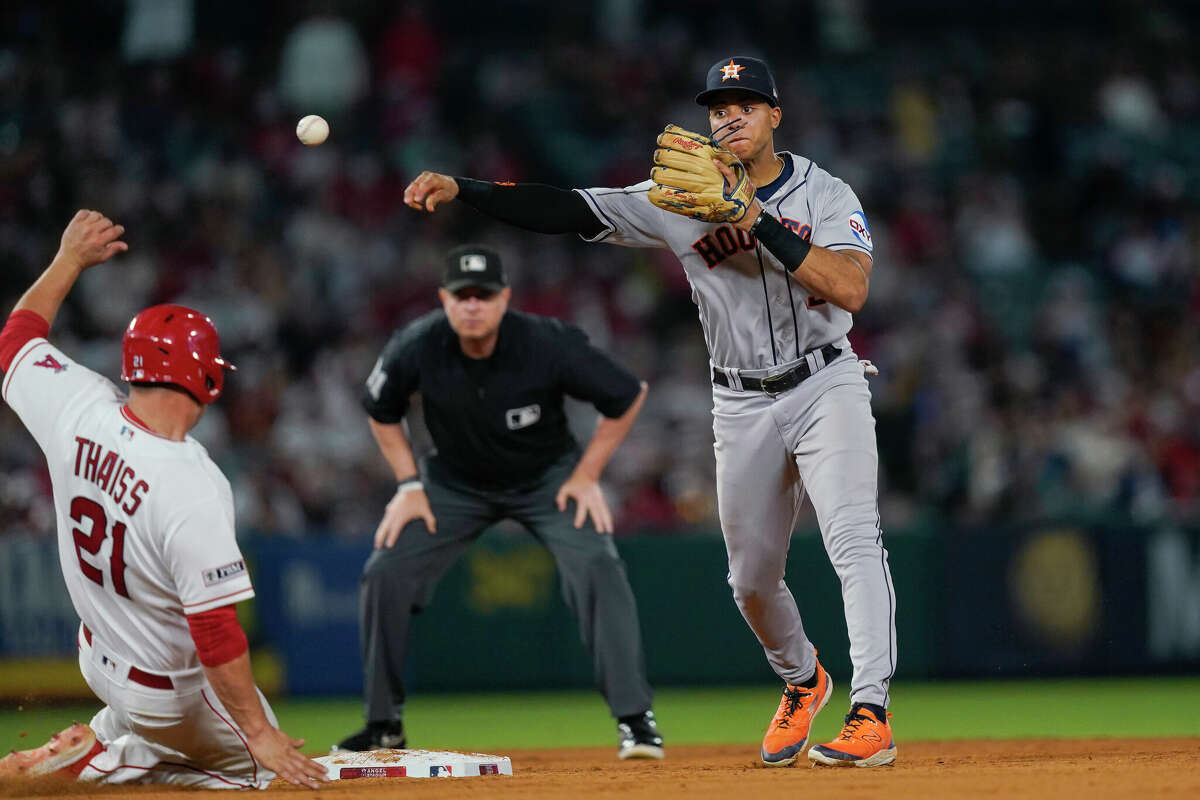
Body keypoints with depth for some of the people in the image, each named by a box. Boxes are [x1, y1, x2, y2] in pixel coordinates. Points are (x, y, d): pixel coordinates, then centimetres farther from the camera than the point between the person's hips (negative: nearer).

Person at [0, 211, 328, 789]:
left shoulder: (79, 413, -18)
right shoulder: (193, 490, -35)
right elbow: (216, 632, -33)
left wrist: (71, 259, 16)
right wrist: (259, 734, -25)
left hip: (99, 652, 8)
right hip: (172, 692, -8)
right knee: (253, 763, 16)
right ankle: (94, 760, 4)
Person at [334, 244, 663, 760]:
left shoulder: (548, 345, -29)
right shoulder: (416, 349, -23)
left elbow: (628, 397, -14)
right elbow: (381, 413, 0)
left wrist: (587, 476, -14)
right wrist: (410, 484, -6)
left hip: (547, 479, -2)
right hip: (457, 482, 2)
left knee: (597, 566, -25)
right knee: (385, 574, -9)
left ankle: (634, 718, -20)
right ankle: (384, 725, 7)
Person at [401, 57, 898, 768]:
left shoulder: (825, 195, -6)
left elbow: (851, 288, -22)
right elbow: (566, 210, -4)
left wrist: (759, 222, -26)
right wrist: (459, 189, -14)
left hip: (826, 384, -3)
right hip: (743, 406, 4)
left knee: (853, 537, -22)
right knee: (752, 577, 10)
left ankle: (871, 713, -25)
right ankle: (803, 682, 38)